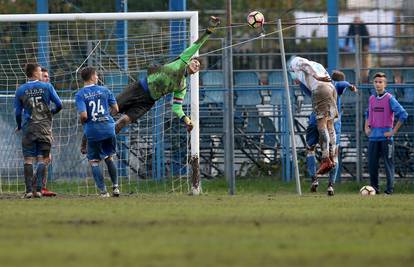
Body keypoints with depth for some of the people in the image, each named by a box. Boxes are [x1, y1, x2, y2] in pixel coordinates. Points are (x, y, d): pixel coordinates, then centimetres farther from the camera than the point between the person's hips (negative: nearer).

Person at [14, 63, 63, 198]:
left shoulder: (20, 90, 1)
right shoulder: (47, 87, -1)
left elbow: (17, 112, 5)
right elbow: (59, 105, 1)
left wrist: (19, 126, 22)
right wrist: (51, 112, 22)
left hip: (28, 128, 0)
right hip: (45, 127, 0)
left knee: (28, 159, 2)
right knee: (42, 159, 4)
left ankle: (29, 190, -5)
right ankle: (38, 189, -4)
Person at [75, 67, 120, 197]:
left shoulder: (80, 95, -7)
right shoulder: (104, 90, 3)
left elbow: (83, 115, -17)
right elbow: (115, 109, 7)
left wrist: (82, 121, 6)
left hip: (92, 131, -3)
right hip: (108, 128, 3)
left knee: (94, 161, 8)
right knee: (109, 158, 21)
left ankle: (103, 191, 1)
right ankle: (115, 187, 20)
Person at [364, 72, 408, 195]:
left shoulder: (389, 99, -6)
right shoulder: (371, 99, 12)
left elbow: (403, 114, -13)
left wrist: (393, 131, -12)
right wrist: (366, 127, 14)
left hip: (386, 137, -5)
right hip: (373, 137, 5)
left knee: (388, 163, -2)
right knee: (372, 164, 4)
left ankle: (390, 188, 3)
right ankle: (374, 188, 13)